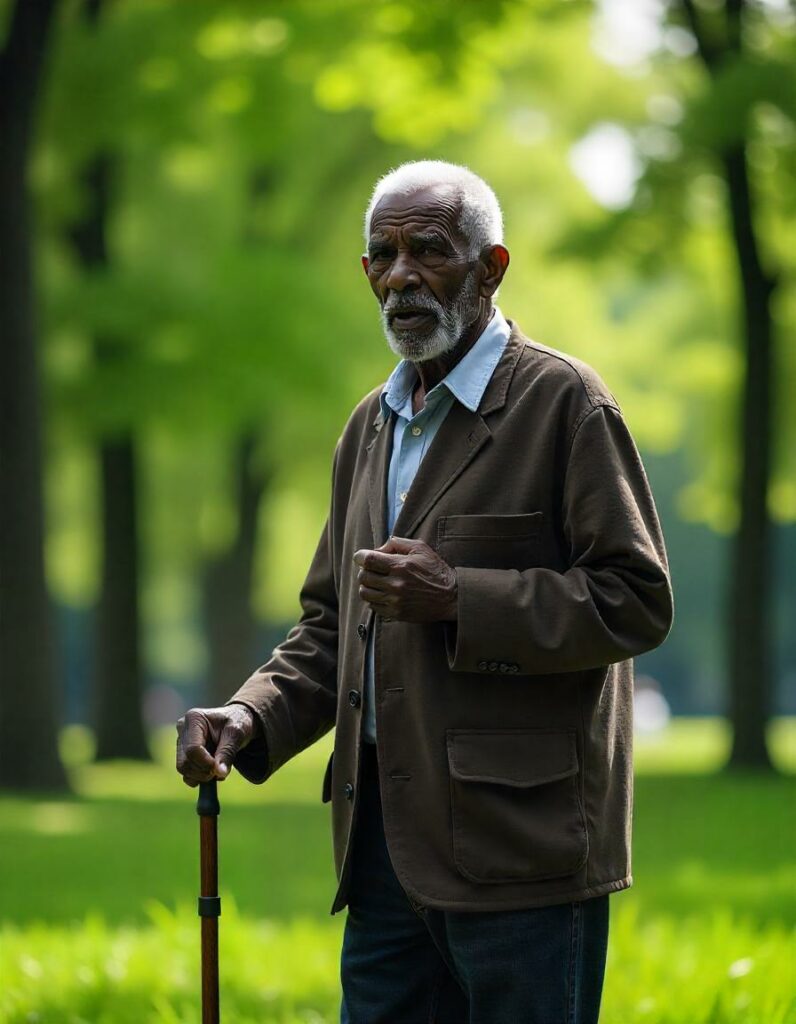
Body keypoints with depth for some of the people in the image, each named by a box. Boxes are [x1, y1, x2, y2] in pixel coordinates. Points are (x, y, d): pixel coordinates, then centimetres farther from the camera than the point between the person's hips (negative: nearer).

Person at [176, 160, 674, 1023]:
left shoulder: (561, 401, -4)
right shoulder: (371, 425, 19)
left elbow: (637, 602, -10)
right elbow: (330, 622, 23)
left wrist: (459, 598, -18)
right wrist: (252, 716, 4)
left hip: (518, 839, -7)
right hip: (386, 841, 7)